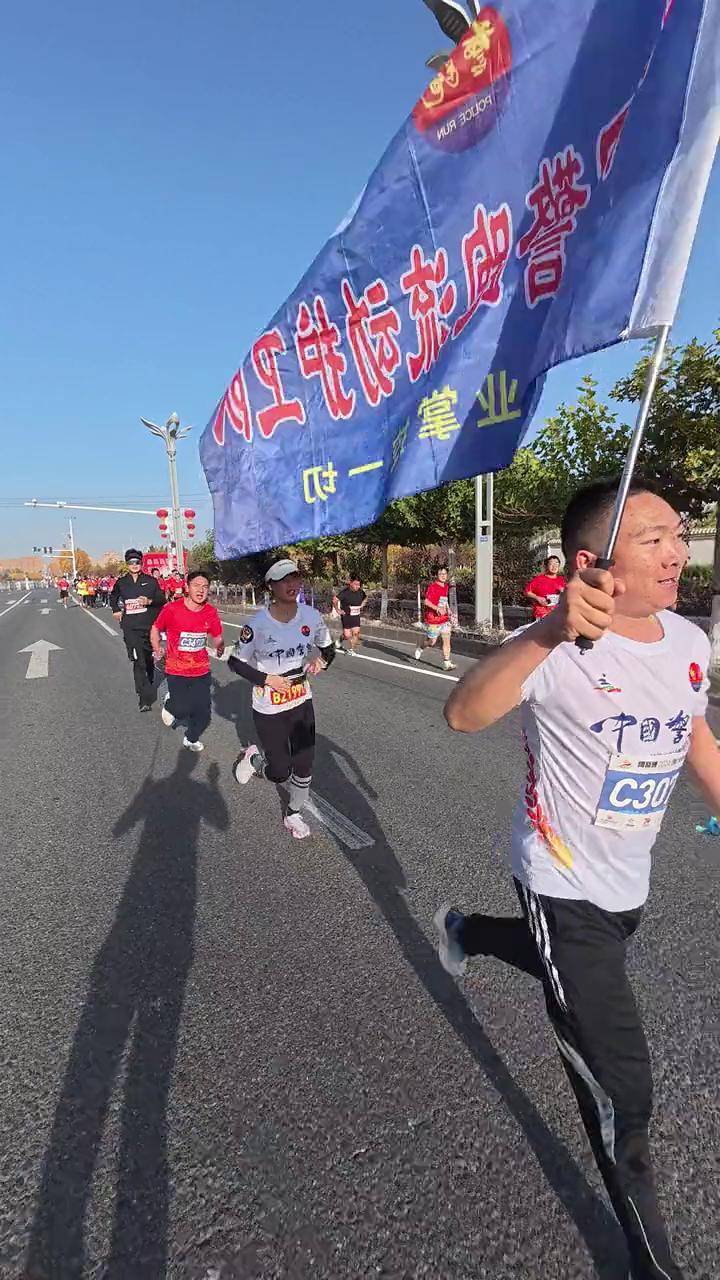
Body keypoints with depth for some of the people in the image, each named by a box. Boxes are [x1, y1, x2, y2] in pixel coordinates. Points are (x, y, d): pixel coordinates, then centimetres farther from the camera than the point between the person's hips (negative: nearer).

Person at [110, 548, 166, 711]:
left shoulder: (150, 581, 1)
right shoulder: (121, 582, 6)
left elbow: (162, 599, 2)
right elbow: (113, 597, 25)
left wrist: (149, 601, -15)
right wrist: (116, 610, 12)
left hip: (149, 625, 1)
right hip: (131, 628, -1)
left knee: (148, 658, 16)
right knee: (138, 661, -11)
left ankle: (149, 683, 43)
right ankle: (145, 698, -13)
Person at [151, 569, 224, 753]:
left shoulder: (211, 613, -5)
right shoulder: (171, 609, -14)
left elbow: (217, 637, 9)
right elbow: (155, 628, 0)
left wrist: (220, 647, -4)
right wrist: (157, 650, -2)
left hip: (202, 670, 3)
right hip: (177, 670, -3)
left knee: (202, 713, 6)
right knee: (183, 711, -7)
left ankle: (191, 739, 38)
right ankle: (170, 703, 31)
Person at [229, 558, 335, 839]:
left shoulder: (311, 616, -8)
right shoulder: (258, 623, -19)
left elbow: (329, 648, 9)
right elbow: (235, 662, -8)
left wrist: (321, 661, -13)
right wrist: (266, 679, -18)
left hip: (302, 703, 4)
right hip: (269, 709, -4)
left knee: (304, 766, 9)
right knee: (279, 773, 4)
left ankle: (294, 814, 35)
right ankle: (255, 757, 38)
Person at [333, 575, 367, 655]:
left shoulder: (360, 592, -1)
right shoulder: (345, 592, -18)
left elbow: (365, 598, 22)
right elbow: (335, 600, -22)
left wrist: (361, 605, 11)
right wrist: (338, 610, -15)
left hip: (356, 616, 5)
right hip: (346, 616, -4)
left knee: (356, 633, -5)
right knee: (347, 635, -4)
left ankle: (351, 649, 11)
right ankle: (338, 643, 27)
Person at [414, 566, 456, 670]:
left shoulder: (446, 587, 10)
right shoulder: (432, 586, -14)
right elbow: (426, 601, -22)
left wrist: (447, 609, 13)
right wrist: (437, 609, -32)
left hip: (444, 619, 6)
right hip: (432, 619, -6)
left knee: (447, 639, -4)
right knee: (432, 642, 6)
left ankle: (447, 663, -3)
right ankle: (420, 649, 37)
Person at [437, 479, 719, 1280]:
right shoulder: (559, 647, -28)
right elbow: (463, 715, -45)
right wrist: (546, 635, -60)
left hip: (627, 880, 7)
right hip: (563, 884, -7)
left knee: (571, 970, 35)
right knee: (620, 1090, -1)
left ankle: (463, 930, 63)